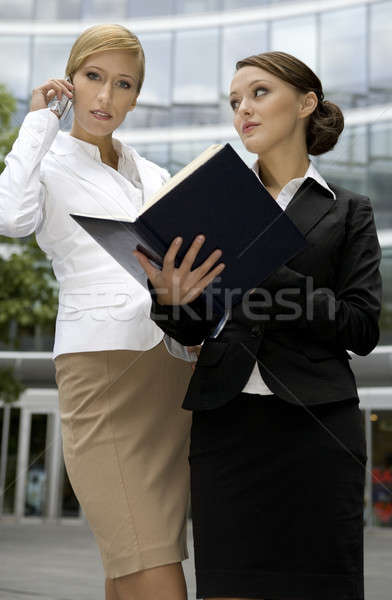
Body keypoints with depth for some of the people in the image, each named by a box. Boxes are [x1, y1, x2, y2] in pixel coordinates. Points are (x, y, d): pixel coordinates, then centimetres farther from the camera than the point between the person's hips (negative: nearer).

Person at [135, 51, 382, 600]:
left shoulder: (347, 211, 9)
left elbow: (363, 328, -3)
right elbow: (193, 330, 12)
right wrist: (171, 298, -12)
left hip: (313, 427, -2)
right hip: (225, 425, 2)